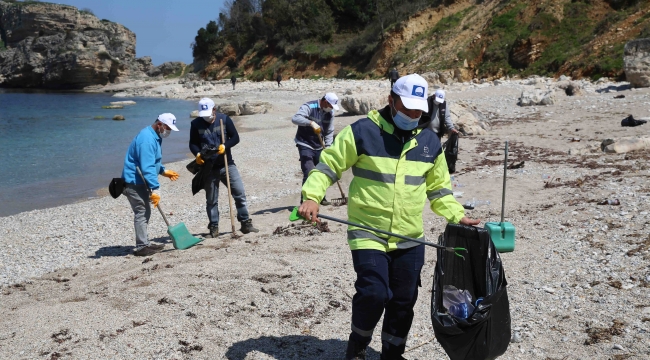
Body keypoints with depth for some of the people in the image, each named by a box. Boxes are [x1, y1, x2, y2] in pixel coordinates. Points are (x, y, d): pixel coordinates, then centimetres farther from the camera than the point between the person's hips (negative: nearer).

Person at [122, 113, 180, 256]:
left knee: (145, 212, 15)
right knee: (141, 212, -9)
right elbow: (147, 168, -28)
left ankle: (144, 243, 23)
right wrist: (154, 189, -31)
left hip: (139, 181, 11)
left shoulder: (154, 136, 12)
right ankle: (141, 247, -5)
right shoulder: (147, 139, -22)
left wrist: (163, 171, 18)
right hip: (134, 182, -11)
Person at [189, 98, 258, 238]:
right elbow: (193, 143, 5)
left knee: (240, 193, -2)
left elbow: (235, 137, 1)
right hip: (208, 167, 0)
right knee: (211, 200, 6)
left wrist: (225, 146, -18)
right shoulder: (196, 124, 0)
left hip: (227, 164, 0)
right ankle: (214, 228, 17)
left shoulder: (224, 119, 0)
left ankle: (246, 224, 8)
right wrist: (197, 154, -16)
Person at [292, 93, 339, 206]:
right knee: (309, 173, -15)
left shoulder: (330, 113, 2)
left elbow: (329, 132, 6)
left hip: (318, 147, 7)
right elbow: (295, 118, -33)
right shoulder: (309, 107, -18)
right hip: (305, 145, -7)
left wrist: (328, 147, -7)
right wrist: (311, 122, -47)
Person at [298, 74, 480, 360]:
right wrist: (311, 197, -20)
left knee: (404, 302, 11)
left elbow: (439, 188, 18)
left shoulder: (430, 141, 8)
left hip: (410, 239, 5)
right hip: (368, 233, -5)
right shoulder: (363, 131, -8)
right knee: (374, 293, -15)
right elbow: (328, 165, -5)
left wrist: (457, 216, 6)